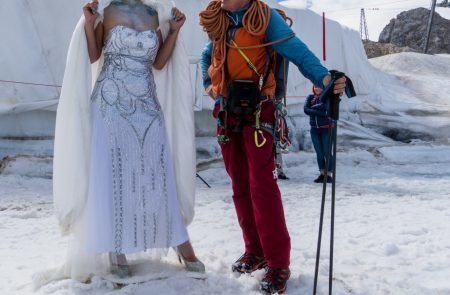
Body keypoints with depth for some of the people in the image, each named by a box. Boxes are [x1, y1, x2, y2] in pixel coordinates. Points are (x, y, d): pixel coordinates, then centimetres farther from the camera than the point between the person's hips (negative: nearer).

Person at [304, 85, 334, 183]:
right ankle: (322, 174, 13)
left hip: (327, 128, -4)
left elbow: (324, 106, -22)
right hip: (315, 129, 4)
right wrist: (322, 113, -16)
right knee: (319, 153, 6)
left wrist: (313, 108, -6)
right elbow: (306, 110, -8)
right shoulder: (310, 97, 8)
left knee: (327, 152, -7)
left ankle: (330, 175, -1)